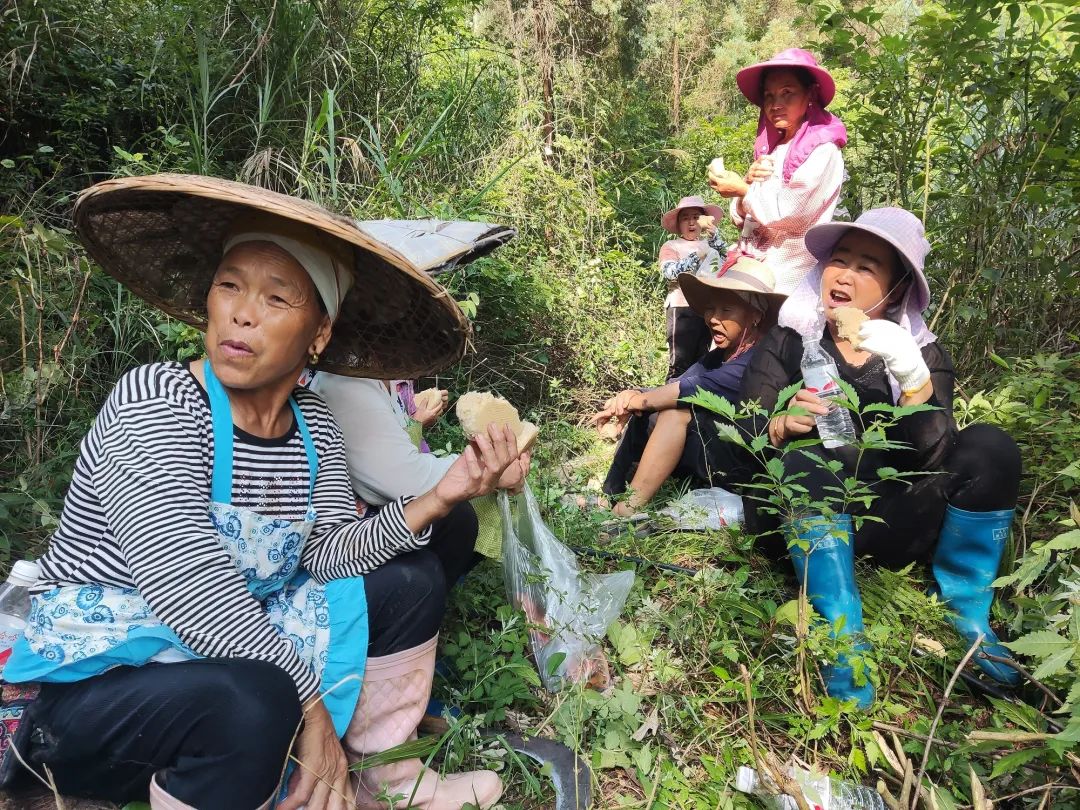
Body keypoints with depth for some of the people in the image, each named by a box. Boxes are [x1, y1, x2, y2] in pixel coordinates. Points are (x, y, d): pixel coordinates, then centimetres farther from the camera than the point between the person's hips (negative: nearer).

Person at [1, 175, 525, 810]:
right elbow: (186, 580, -29)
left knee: (410, 580, 1)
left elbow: (329, 555, -10)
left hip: (240, 655, 7)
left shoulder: (315, 426, -1)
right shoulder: (155, 400, -21)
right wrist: (309, 701, -26)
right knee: (250, 698, -37)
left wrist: (436, 501, -23)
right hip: (100, 679, -6)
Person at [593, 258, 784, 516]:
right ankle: (609, 498, -8)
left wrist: (635, 401, -23)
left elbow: (697, 389, -28)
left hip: (742, 461, -9)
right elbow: (675, 386, -3)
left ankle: (627, 512, -25)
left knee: (677, 410, -25)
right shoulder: (717, 357, 12)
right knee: (643, 414, -3)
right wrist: (633, 397, -23)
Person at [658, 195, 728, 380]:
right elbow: (669, 272, -11)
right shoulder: (671, 246, 6)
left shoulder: (710, 244, 19)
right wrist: (697, 256, -12)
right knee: (680, 364, -8)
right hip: (683, 308, -5)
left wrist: (714, 233, -2)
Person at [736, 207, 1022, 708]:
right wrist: (784, 426, -28)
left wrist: (914, 378, -29)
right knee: (806, 462, -32)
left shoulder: (924, 354, 4)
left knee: (989, 446, -18)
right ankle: (844, 637, -33)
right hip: (804, 523, -1)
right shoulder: (787, 342, 2)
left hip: (888, 523, 2)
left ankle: (967, 619, -9)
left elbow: (934, 458, -13)